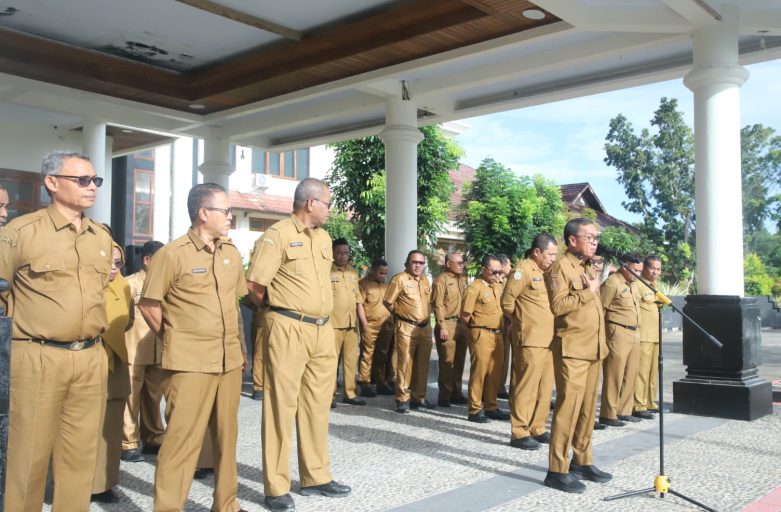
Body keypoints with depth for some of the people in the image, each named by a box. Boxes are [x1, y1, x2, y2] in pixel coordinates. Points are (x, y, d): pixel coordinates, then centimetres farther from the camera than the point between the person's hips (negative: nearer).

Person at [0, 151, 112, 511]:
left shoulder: (102, 237, 10)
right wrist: (30, 320, 2)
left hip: (91, 358, 5)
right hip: (40, 358, -5)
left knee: (81, 452, 12)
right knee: (30, 453, 5)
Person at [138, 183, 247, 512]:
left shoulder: (232, 253, 11)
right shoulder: (172, 254, -9)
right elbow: (148, 305, -4)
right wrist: (175, 340, 3)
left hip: (230, 359, 6)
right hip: (190, 362, -6)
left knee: (226, 435, 13)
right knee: (182, 438, -3)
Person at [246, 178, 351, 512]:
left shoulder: (324, 238, 14)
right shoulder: (277, 235, -9)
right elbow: (254, 286, -9)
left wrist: (319, 315, 15)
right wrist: (283, 309, 5)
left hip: (323, 330, 7)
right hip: (288, 330, -7)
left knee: (317, 405, 13)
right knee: (282, 406, -1)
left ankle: (316, 477, 26)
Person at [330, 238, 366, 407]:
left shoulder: (353, 273, 14)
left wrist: (365, 322, 12)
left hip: (352, 324, 6)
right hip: (333, 324, -6)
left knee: (351, 360, 9)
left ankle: (349, 393, 18)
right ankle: (329, 395, 5)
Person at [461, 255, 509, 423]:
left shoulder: (498, 287, 13)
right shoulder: (475, 287, -9)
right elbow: (465, 315, -10)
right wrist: (478, 326, 2)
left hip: (498, 335, 7)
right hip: (482, 335, -7)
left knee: (494, 373, 12)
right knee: (479, 372, -3)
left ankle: (491, 407, 22)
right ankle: (475, 410, 4)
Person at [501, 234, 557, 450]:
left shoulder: (547, 272, 17)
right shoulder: (523, 270, -9)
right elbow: (507, 302, -10)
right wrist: (524, 319, 1)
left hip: (549, 340, 9)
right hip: (530, 340, -8)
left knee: (545, 388, 13)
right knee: (526, 387, -4)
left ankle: (537, 429, 23)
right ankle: (519, 433, 3)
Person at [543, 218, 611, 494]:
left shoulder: (588, 269, 19)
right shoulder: (560, 267, -9)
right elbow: (558, 305, -21)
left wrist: (602, 343, 20)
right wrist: (588, 292, -14)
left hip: (592, 350, 9)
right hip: (572, 350, -9)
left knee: (587, 408, 12)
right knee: (568, 407, -9)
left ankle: (582, 462, 22)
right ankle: (557, 470, -3)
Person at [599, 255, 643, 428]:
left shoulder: (632, 284, 17)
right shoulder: (612, 283, -12)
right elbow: (600, 309, -15)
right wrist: (604, 332, -12)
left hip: (634, 334, 9)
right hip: (618, 334, -9)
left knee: (630, 375, 12)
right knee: (614, 375, -5)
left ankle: (624, 411, 21)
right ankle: (608, 415, 1)